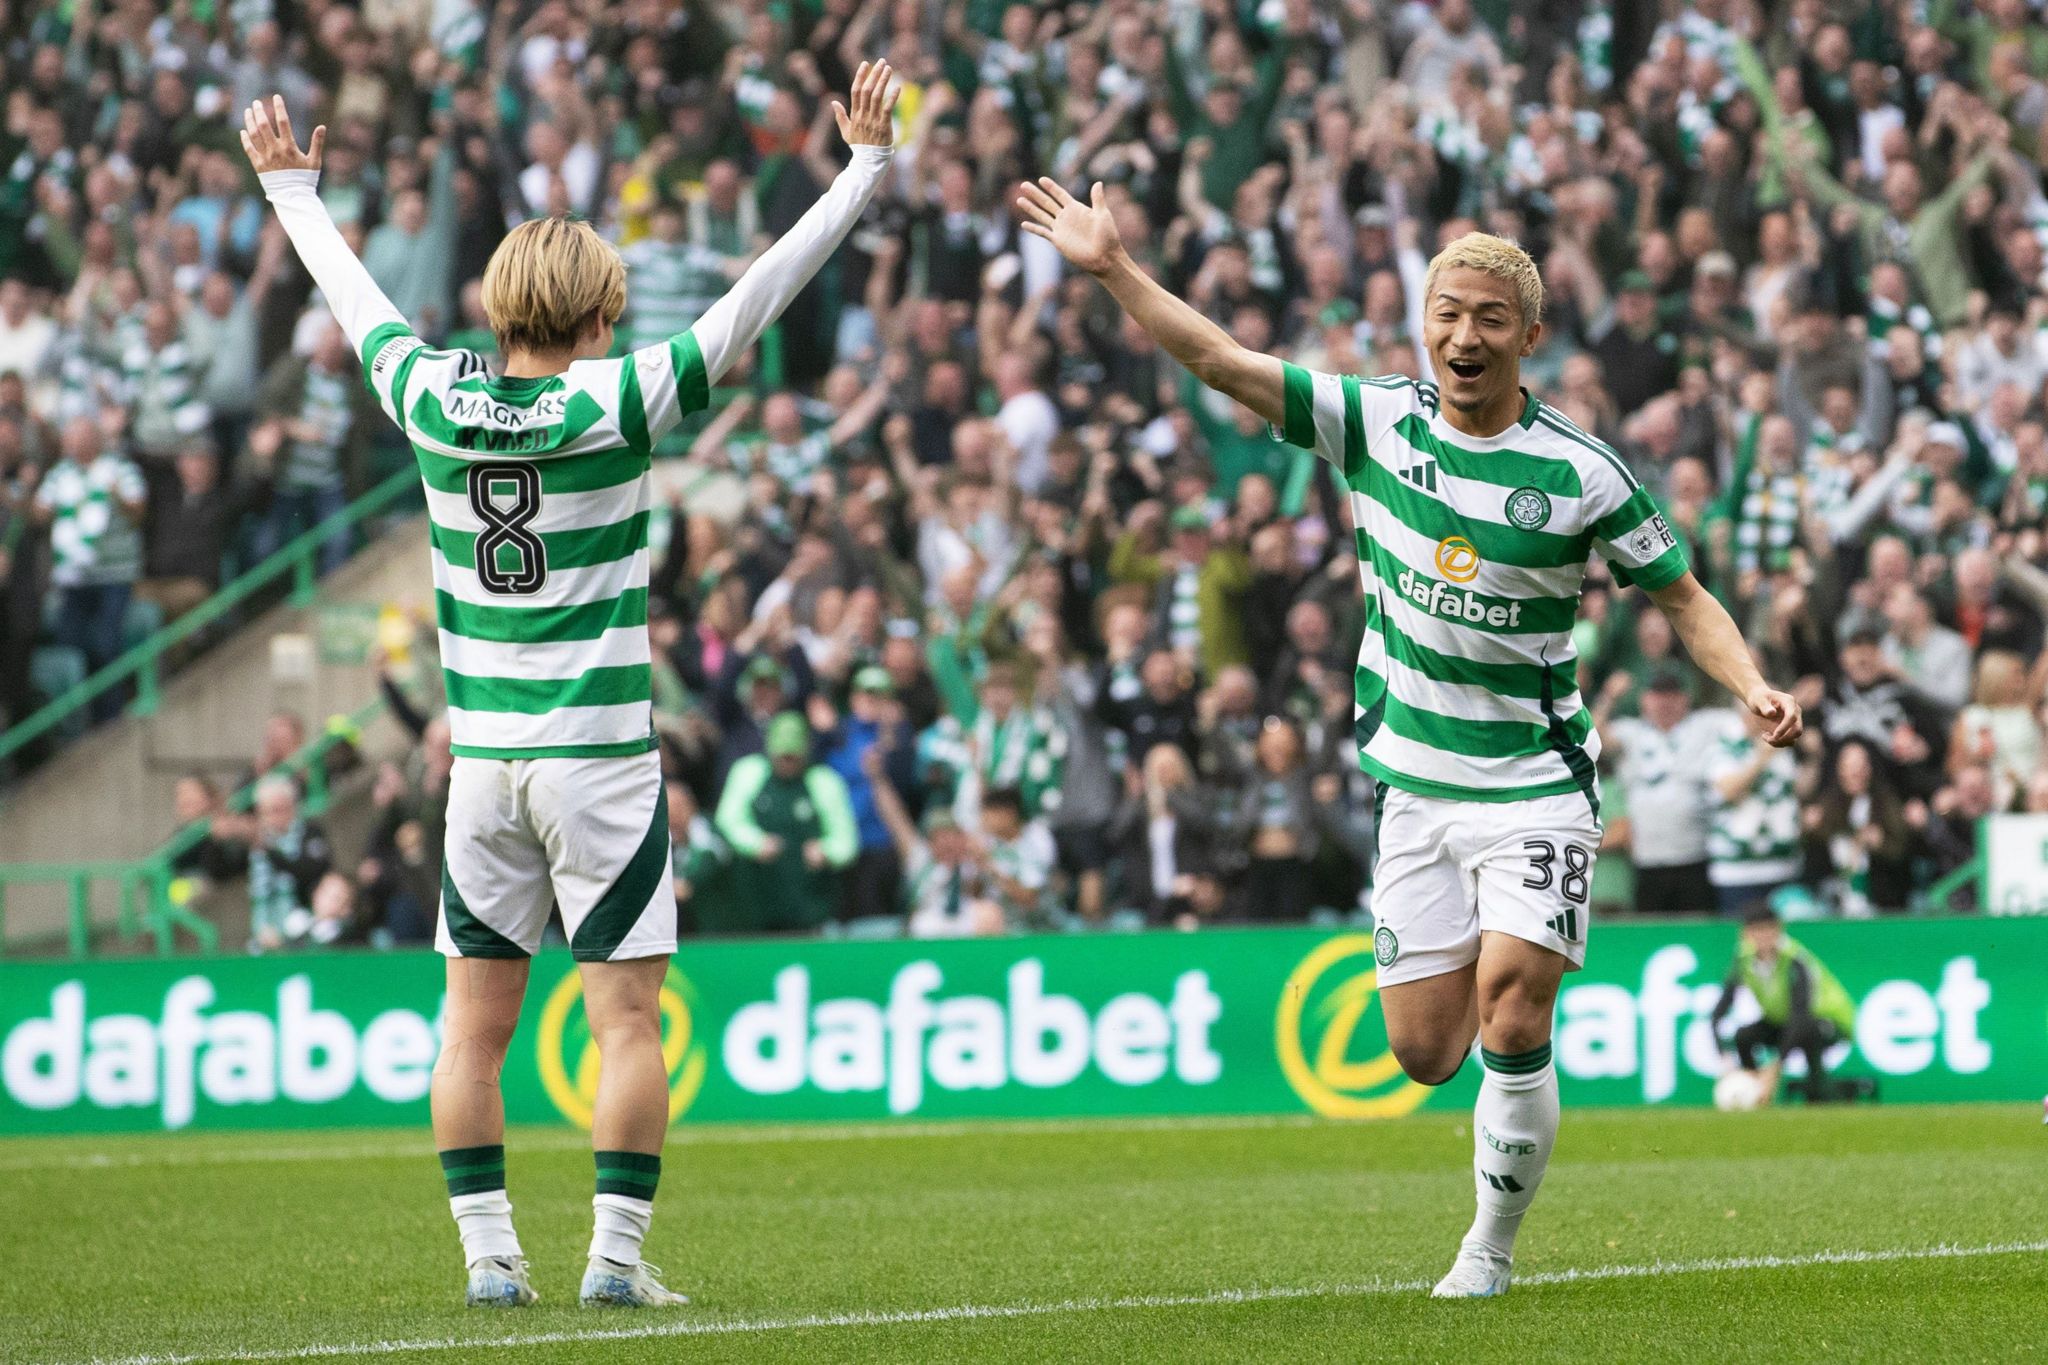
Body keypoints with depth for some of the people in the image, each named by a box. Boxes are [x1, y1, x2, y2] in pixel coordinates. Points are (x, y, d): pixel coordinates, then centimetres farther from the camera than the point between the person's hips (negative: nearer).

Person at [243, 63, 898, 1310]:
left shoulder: (433, 400, -1)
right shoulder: (615, 405, -11)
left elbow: (354, 296, 16)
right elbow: (754, 303, -9)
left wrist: (291, 188, 33)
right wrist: (866, 172, -4)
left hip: (482, 760, 4)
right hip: (600, 757, -4)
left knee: (476, 1022, 7)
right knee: (628, 1020, 0)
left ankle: (490, 1254, 5)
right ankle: (618, 1255, -4)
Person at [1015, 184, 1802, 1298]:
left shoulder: (1581, 475, -8)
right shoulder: (1376, 420, -1)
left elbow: (1681, 594, 1)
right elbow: (1220, 361, 0)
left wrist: (1750, 685, -16)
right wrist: (1113, 268, -5)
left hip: (1534, 787, -3)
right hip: (1413, 782, 3)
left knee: (1510, 1024, -17)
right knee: (1425, 1053, 3)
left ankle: (1491, 1251, -2)